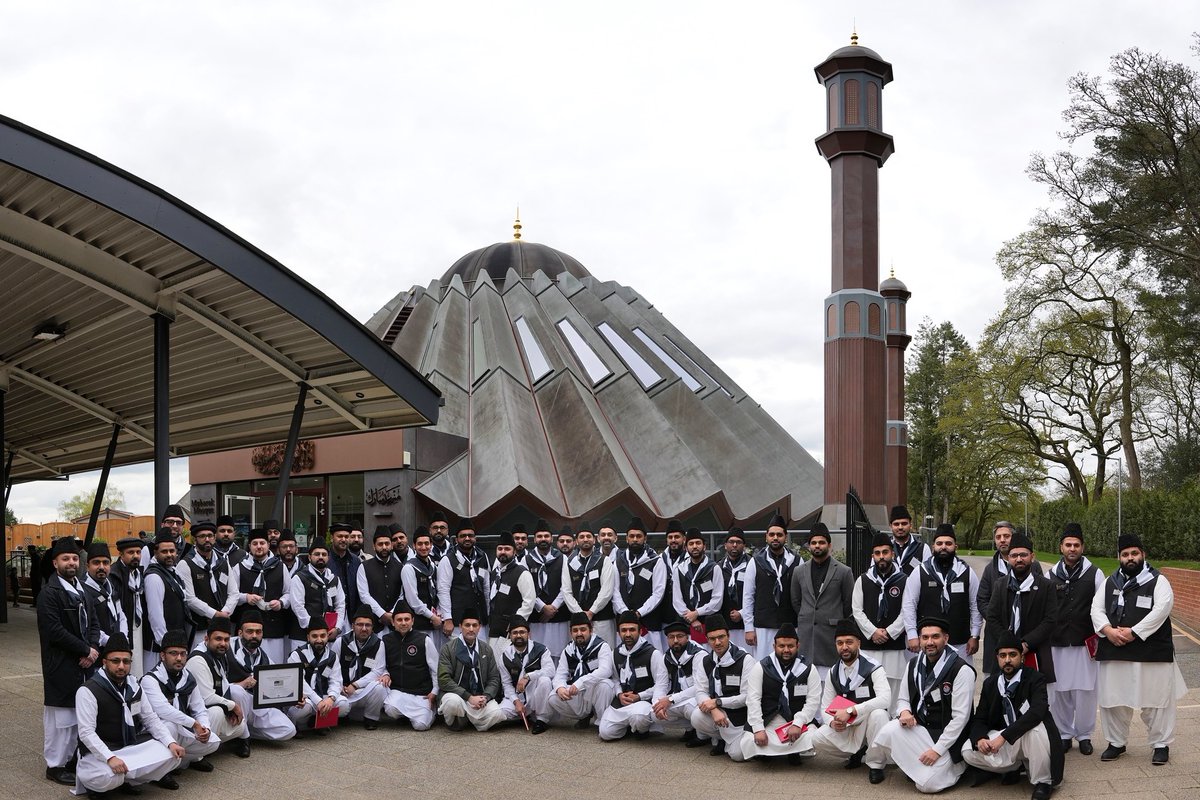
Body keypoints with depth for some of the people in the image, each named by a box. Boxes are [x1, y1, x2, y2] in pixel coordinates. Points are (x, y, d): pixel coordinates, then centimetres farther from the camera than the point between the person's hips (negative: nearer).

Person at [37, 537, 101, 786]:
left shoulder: (80, 589, 13)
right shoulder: (49, 593, -12)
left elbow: (92, 622, 14)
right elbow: (55, 632, -18)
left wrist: (93, 649, -4)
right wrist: (86, 650, -12)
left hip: (83, 663, 7)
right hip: (61, 666, -7)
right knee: (61, 715, -1)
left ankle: (72, 758, 21)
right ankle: (55, 765, 11)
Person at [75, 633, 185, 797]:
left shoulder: (134, 687, 6)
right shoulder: (88, 691, -15)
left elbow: (151, 719, 9)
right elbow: (86, 732, -21)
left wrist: (171, 743, -7)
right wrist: (110, 758, -33)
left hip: (133, 746, 6)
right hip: (100, 752, -6)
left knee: (173, 755, -11)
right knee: (109, 778, -36)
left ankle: (125, 779, -2)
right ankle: (93, 783, 0)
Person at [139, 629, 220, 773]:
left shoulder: (188, 679, 6)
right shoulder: (150, 679, -16)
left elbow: (200, 710, 7)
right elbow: (163, 710, -30)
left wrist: (205, 728, -16)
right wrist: (195, 724, -26)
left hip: (181, 731, 6)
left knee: (213, 742, -14)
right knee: (170, 725, -37)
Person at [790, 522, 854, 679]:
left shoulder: (843, 572, 0)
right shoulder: (799, 571, 10)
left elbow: (849, 603, 6)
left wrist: (839, 625, 10)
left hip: (831, 633, -3)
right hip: (805, 635, 3)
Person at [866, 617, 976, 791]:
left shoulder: (962, 670, -15)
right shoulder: (913, 665, 5)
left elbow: (960, 717, -16)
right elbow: (903, 699, 15)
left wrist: (937, 749, -19)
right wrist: (904, 711, -11)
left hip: (947, 737, -4)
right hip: (918, 727, 4)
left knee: (927, 784, -21)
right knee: (890, 731, -27)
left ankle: (954, 766, 12)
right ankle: (875, 766, 3)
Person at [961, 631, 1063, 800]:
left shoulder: (1035, 679, -13)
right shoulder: (990, 683, 2)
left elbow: (1037, 712, -31)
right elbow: (979, 719, 2)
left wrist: (1004, 737, -36)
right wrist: (980, 739, -24)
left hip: (1032, 737, -4)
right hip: (1003, 742, 5)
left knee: (1035, 726, -38)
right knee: (969, 751, -18)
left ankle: (1042, 782, -14)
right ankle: (1016, 766, 9)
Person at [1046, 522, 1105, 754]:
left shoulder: (1095, 574, 2)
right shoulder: (1050, 575, 6)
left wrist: (1099, 637, -1)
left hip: (1086, 643, -1)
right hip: (1057, 645, 2)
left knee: (1085, 691, 1)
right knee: (1058, 693, 4)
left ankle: (1084, 735, 17)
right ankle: (1064, 733, 19)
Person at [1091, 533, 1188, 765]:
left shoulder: (1158, 580, -2)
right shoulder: (1110, 583, 13)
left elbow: (1161, 609, -15)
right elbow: (1096, 609, 7)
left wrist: (1133, 632, -19)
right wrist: (1108, 630, -13)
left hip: (1152, 653, -4)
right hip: (1114, 652, 4)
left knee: (1156, 700, 1)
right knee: (1113, 699, 9)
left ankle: (1161, 744, 17)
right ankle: (1117, 743, 24)